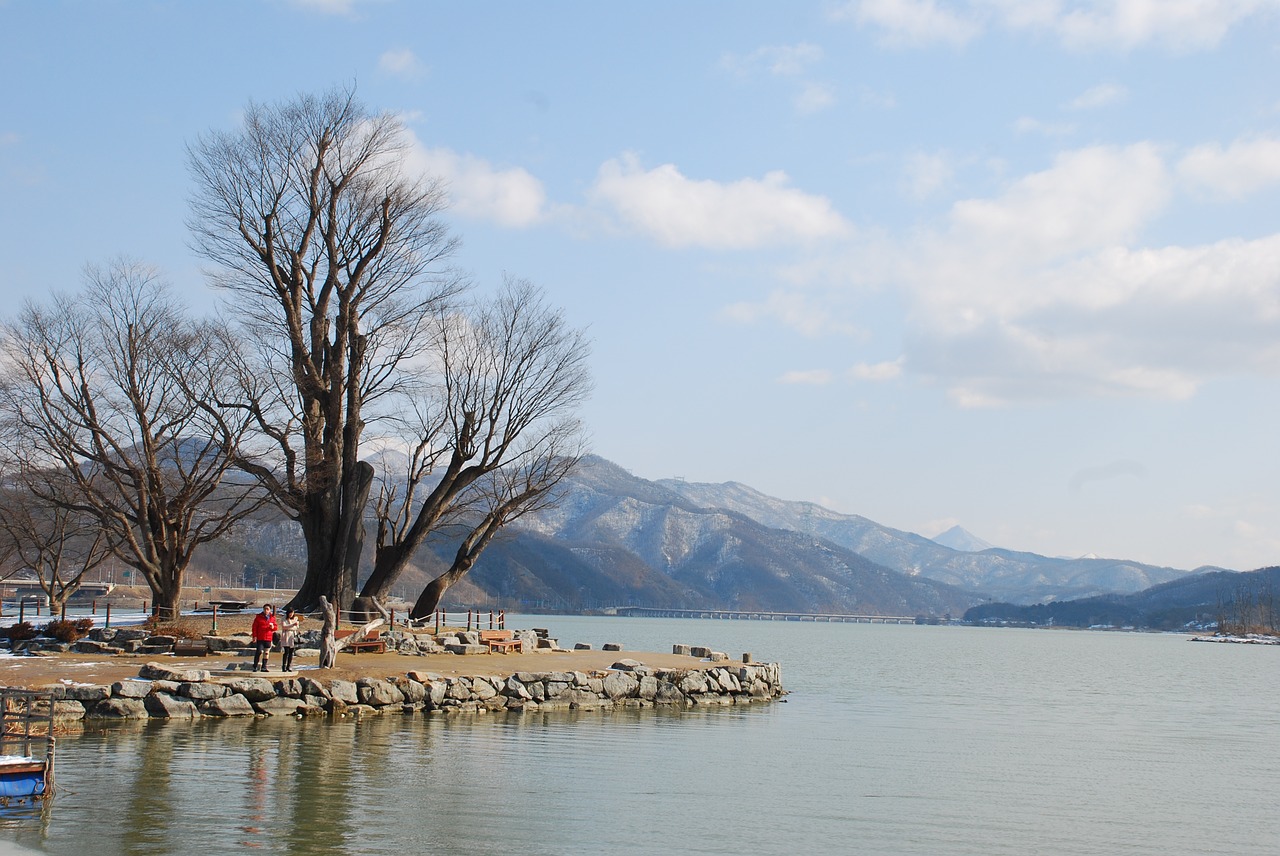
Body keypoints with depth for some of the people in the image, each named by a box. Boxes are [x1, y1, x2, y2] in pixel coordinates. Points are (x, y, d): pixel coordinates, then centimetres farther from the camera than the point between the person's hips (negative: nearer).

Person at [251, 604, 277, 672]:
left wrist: (272, 627, -13)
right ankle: (255, 667, 0)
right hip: (260, 638, -3)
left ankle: (263, 667, 15)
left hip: (268, 639, 3)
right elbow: (254, 627, -1)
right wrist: (254, 636, -9)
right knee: (259, 652, -10)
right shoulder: (258, 617, 0)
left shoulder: (272, 617, 8)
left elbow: (275, 627, 11)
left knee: (266, 653, 7)